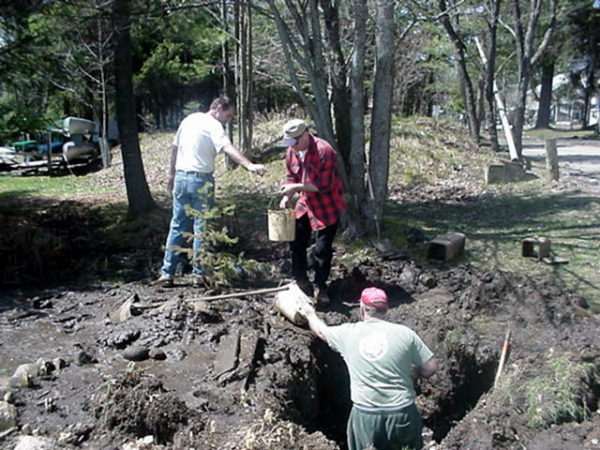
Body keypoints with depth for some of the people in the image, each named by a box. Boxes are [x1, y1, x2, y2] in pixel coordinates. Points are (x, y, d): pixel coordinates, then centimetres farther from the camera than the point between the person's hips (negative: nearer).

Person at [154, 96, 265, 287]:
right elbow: (227, 148, -29)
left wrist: (173, 175, 27)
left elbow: (175, 148, 18)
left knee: (177, 226, 12)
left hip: (181, 177, 6)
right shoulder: (214, 126, -11)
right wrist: (249, 165, -42)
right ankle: (199, 274, 7)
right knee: (201, 228, 3)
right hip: (201, 180, -6)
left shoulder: (189, 119, 12)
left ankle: (167, 273, 13)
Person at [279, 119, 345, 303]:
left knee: (322, 248, -2)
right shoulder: (292, 152, -2)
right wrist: (287, 196, -8)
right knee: (296, 240, 10)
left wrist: (296, 187, -27)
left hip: (327, 207, -7)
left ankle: (320, 287, 14)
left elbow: (324, 185, -27)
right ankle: (300, 279, 28)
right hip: (305, 203, 7)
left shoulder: (324, 151, -25)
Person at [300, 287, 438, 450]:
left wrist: (310, 314, 38)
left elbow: (321, 330, 18)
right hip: (402, 412, -1)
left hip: (364, 414, 1)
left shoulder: (348, 333, -2)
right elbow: (431, 367, -3)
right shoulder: (404, 333, -7)